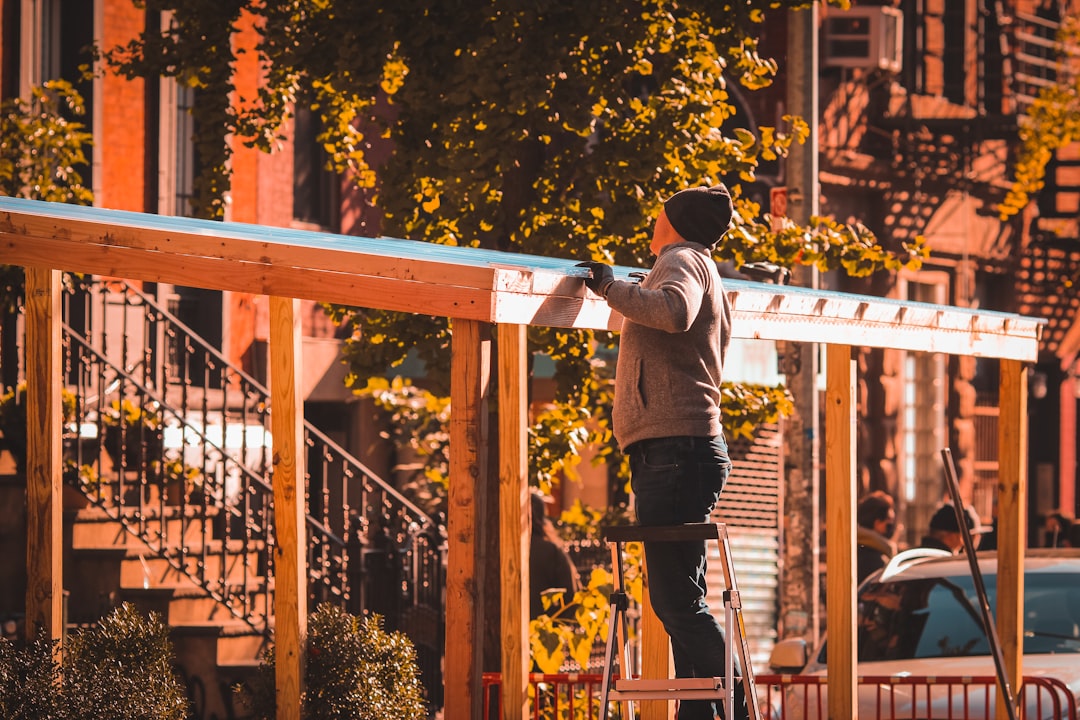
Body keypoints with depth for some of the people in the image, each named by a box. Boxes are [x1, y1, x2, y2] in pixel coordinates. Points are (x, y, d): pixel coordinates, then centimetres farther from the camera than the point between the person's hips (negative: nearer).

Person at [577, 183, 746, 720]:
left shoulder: (681, 261, -4)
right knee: (679, 600, 9)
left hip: (674, 449, -11)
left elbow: (675, 311, -27)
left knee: (677, 598, -15)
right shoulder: (705, 273, 27)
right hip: (684, 451, 11)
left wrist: (611, 287, -14)